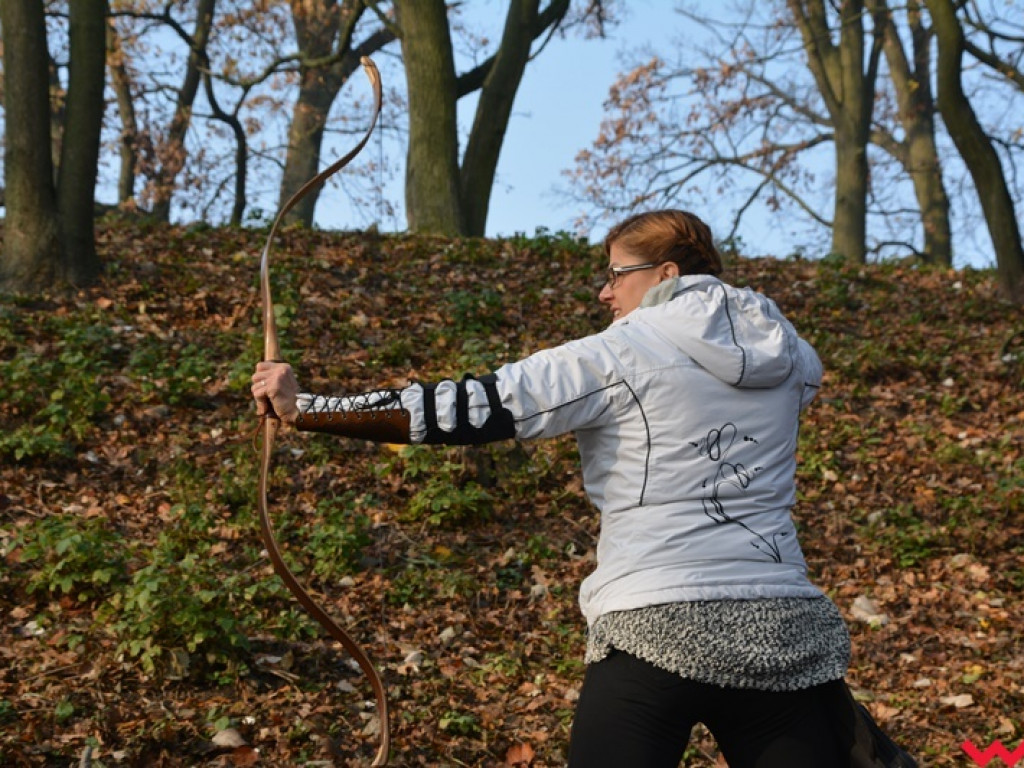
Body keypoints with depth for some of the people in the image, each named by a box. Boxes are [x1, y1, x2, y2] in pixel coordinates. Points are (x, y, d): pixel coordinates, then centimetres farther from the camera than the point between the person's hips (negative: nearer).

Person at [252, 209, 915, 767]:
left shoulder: (620, 354, -3)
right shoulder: (786, 355, 11)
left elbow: (467, 410, -6)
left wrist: (305, 408, 0)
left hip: (656, 633, -4)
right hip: (780, 634, 4)